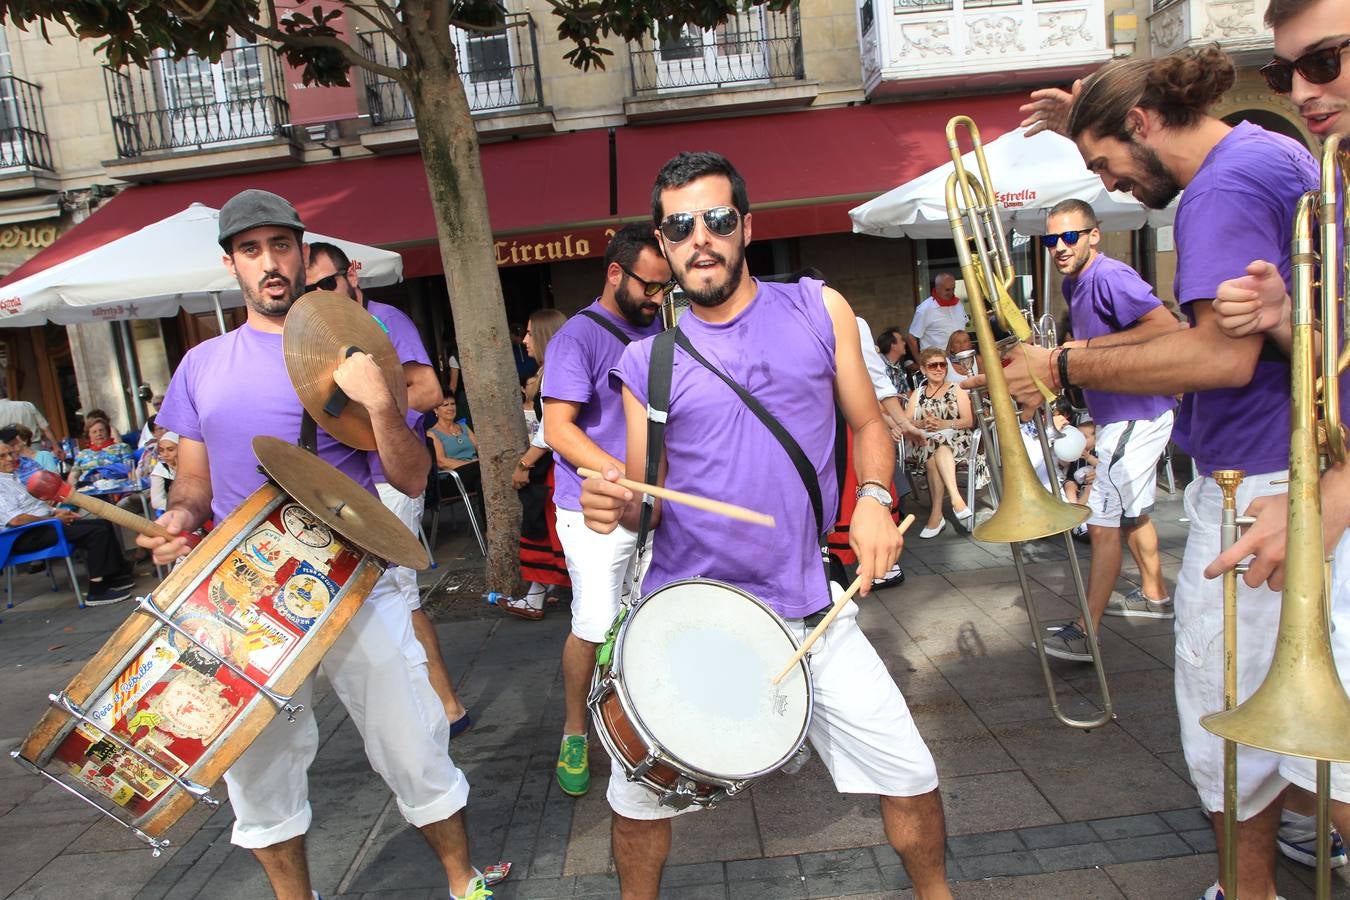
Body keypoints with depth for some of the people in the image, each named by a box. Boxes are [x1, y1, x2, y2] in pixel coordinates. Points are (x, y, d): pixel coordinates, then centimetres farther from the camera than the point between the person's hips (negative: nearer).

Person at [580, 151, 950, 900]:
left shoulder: (818, 311, 2)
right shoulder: (647, 362, 1)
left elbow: (868, 424, 9)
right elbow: (644, 499, 4)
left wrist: (874, 500, -10)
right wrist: (619, 508, -19)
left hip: (807, 607, 0)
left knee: (911, 778, 5)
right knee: (637, 800, 9)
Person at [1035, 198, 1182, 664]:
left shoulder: (1108, 276, -20)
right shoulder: (1073, 284, 11)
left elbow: (1167, 327, -29)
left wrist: (1088, 347, -28)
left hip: (1136, 415, -11)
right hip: (1119, 414, 11)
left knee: (1102, 521, -10)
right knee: (1131, 510, 23)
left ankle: (1085, 632, -5)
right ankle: (1154, 595, 41)